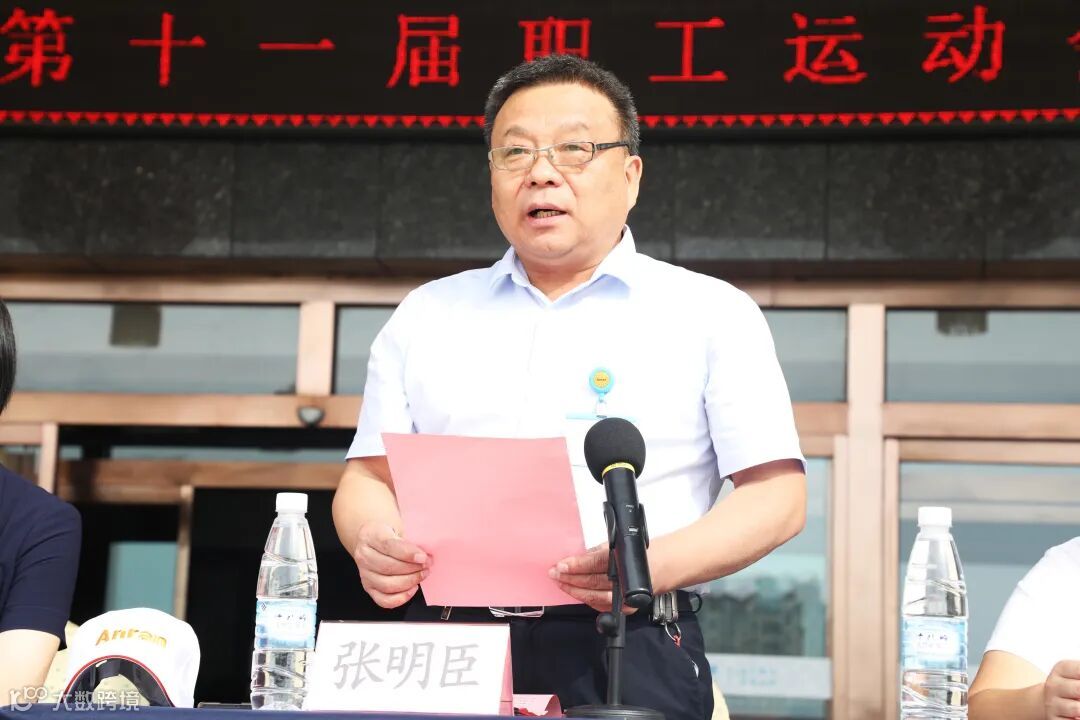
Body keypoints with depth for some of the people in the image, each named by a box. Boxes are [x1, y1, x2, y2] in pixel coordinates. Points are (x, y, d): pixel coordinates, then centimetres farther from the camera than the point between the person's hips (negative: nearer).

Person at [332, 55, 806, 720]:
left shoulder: (711, 313, 9)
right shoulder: (428, 315, 19)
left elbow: (778, 496, 3)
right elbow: (370, 476, 18)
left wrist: (657, 565, -14)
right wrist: (375, 542, -6)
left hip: (628, 660, -2)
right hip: (446, 652, 3)